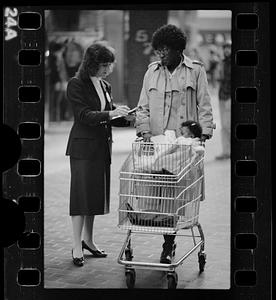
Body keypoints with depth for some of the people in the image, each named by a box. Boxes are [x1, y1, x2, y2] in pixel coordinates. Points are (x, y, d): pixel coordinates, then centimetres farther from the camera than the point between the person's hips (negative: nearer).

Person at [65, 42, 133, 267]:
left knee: (97, 192, 11)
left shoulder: (106, 86, 14)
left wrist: (127, 118, -1)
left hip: (102, 147, 7)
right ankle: (77, 247, -1)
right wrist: (111, 114, -27)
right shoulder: (76, 85, -8)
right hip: (83, 147, -7)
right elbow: (84, 115, -17)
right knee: (81, 193, -5)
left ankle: (88, 240, 23)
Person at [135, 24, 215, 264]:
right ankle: (169, 242, 7)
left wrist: (204, 133, -7)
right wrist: (144, 129, -1)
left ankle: (169, 244, 3)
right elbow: (143, 106, 15)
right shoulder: (152, 72, 15)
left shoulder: (196, 71, 7)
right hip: (157, 143, 2)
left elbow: (204, 105, 5)